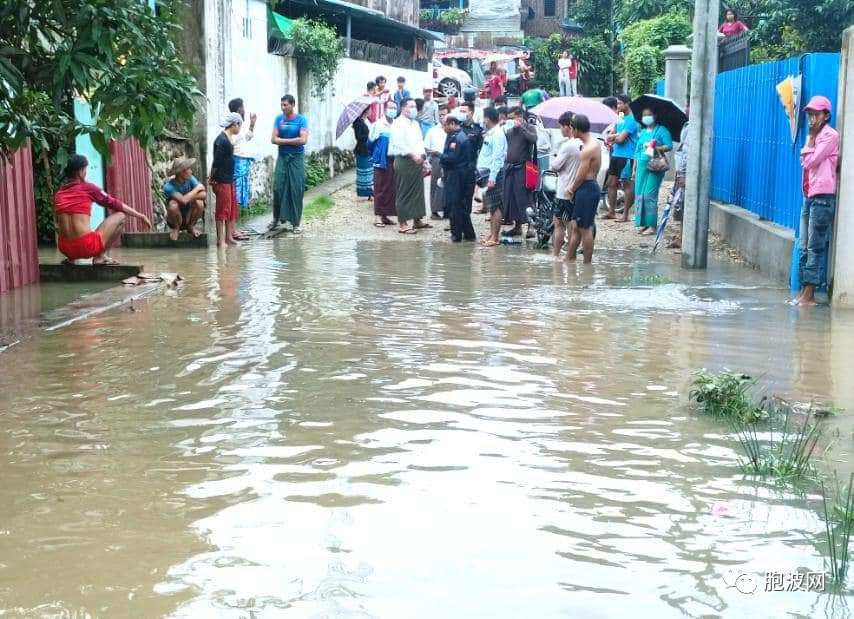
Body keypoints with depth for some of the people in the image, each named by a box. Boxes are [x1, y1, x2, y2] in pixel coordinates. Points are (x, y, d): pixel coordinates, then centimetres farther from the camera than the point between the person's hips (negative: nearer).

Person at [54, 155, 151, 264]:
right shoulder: (88, 188, 0)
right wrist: (140, 216, 19)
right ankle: (100, 256, 5)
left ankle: (71, 257, 18)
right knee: (120, 216, 9)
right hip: (86, 247, -7)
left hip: (64, 248, 7)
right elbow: (115, 204, 8)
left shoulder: (58, 194, 12)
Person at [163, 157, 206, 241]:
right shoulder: (168, 186, -24)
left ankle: (191, 227, 1)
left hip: (188, 216, 3)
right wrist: (197, 188, -26)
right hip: (175, 219, -3)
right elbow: (183, 200, -39)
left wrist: (189, 197, -28)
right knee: (173, 204, -34)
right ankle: (175, 228, -4)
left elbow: (204, 195, -21)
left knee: (199, 202, -26)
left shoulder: (190, 179, -11)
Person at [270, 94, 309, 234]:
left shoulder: (301, 120, -3)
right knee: (278, 187, -3)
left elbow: (303, 140, -14)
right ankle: (277, 218, 12)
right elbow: (274, 139, -1)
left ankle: (295, 223, 3)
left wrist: (284, 141, -7)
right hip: (282, 157, 2)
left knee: (296, 190, -3)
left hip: (297, 158, -2)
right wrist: (293, 141, -10)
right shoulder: (279, 119, 6)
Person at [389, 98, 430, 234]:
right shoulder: (398, 123, -7)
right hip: (404, 161, -8)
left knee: (418, 192, 12)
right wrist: (412, 154, -22)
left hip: (417, 161, 8)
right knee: (404, 193, -6)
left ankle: (417, 220, 21)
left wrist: (422, 156, 12)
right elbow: (399, 142, -18)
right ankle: (402, 224, -4)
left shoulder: (415, 123, 20)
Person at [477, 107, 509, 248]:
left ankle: (494, 237, -4)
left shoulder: (497, 134, -13)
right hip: (485, 172, 10)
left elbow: (497, 157, -18)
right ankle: (492, 234, 19)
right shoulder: (490, 133, 16)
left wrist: (492, 178, -21)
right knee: (491, 206, 13)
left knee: (495, 206, -6)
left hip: (493, 173, -10)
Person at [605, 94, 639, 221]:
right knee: (611, 183, 11)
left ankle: (625, 215, -1)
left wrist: (614, 137, 3)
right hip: (616, 155, 9)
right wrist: (616, 136, -5)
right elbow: (609, 136, 16)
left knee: (627, 184, -4)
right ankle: (611, 211, 19)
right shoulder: (620, 119, 17)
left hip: (627, 157, -9)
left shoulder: (632, 120, -12)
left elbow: (621, 139, -18)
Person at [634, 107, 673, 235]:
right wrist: (634, 169, 18)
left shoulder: (661, 130, 2)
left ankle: (652, 226, -9)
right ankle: (643, 223, 9)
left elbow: (669, 146, -7)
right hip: (642, 165, 6)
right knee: (640, 194, 1)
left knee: (650, 195, -12)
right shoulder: (642, 133, 20)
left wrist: (656, 149, -21)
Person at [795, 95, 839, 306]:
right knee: (805, 248, 8)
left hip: (822, 196, -9)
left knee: (815, 247, -9)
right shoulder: (813, 136, 19)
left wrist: (811, 140, 0)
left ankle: (810, 294, -9)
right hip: (809, 195, 9)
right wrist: (811, 138, 8)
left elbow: (810, 161, -12)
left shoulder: (830, 135, -7)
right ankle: (804, 291, 12)